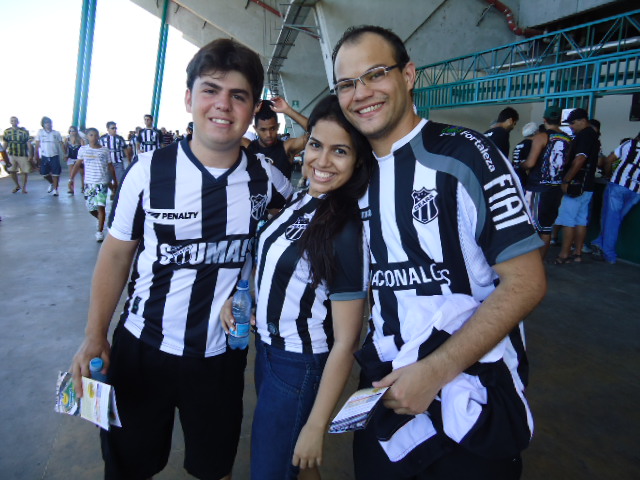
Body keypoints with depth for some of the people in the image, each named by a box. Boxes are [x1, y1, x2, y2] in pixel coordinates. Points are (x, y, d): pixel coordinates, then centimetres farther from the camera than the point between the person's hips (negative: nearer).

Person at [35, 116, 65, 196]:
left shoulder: (56, 133, 2)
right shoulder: (40, 132, 3)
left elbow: (61, 144, 5)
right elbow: (37, 145, 5)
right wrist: (37, 156, 2)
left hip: (54, 156, -2)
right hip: (44, 156, 2)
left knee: (55, 174, -3)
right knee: (44, 174, 8)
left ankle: (55, 189, 9)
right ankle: (51, 183, 35)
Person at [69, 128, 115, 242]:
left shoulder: (105, 150, 1)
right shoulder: (83, 149, 4)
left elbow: (111, 167, 5)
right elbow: (77, 165, 6)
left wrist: (115, 182, 5)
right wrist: (71, 179, -2)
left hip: (102, 182, -2)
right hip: (89, 182, 3)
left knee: (100, 206, -10)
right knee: (90, 207, 8)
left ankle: (100, 231, -2)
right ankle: (102, 221, 36)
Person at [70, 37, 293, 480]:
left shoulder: (265, 178, -8)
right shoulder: (149, 170, -12)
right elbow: (116, 253, -3)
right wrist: (94, 337, -4)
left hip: (222, 355, 1)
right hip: (142, 349, 0)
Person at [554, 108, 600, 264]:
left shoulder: (584, 135, -12)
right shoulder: (593, 136, 18)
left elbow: (579, 160, -22)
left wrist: (566, 180, -18)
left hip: (576, 185, -10)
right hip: (586, 185, 10)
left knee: (567, 220, -7)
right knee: (581, 220, 10)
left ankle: (564, 255, -5)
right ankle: (577, 254, 15)